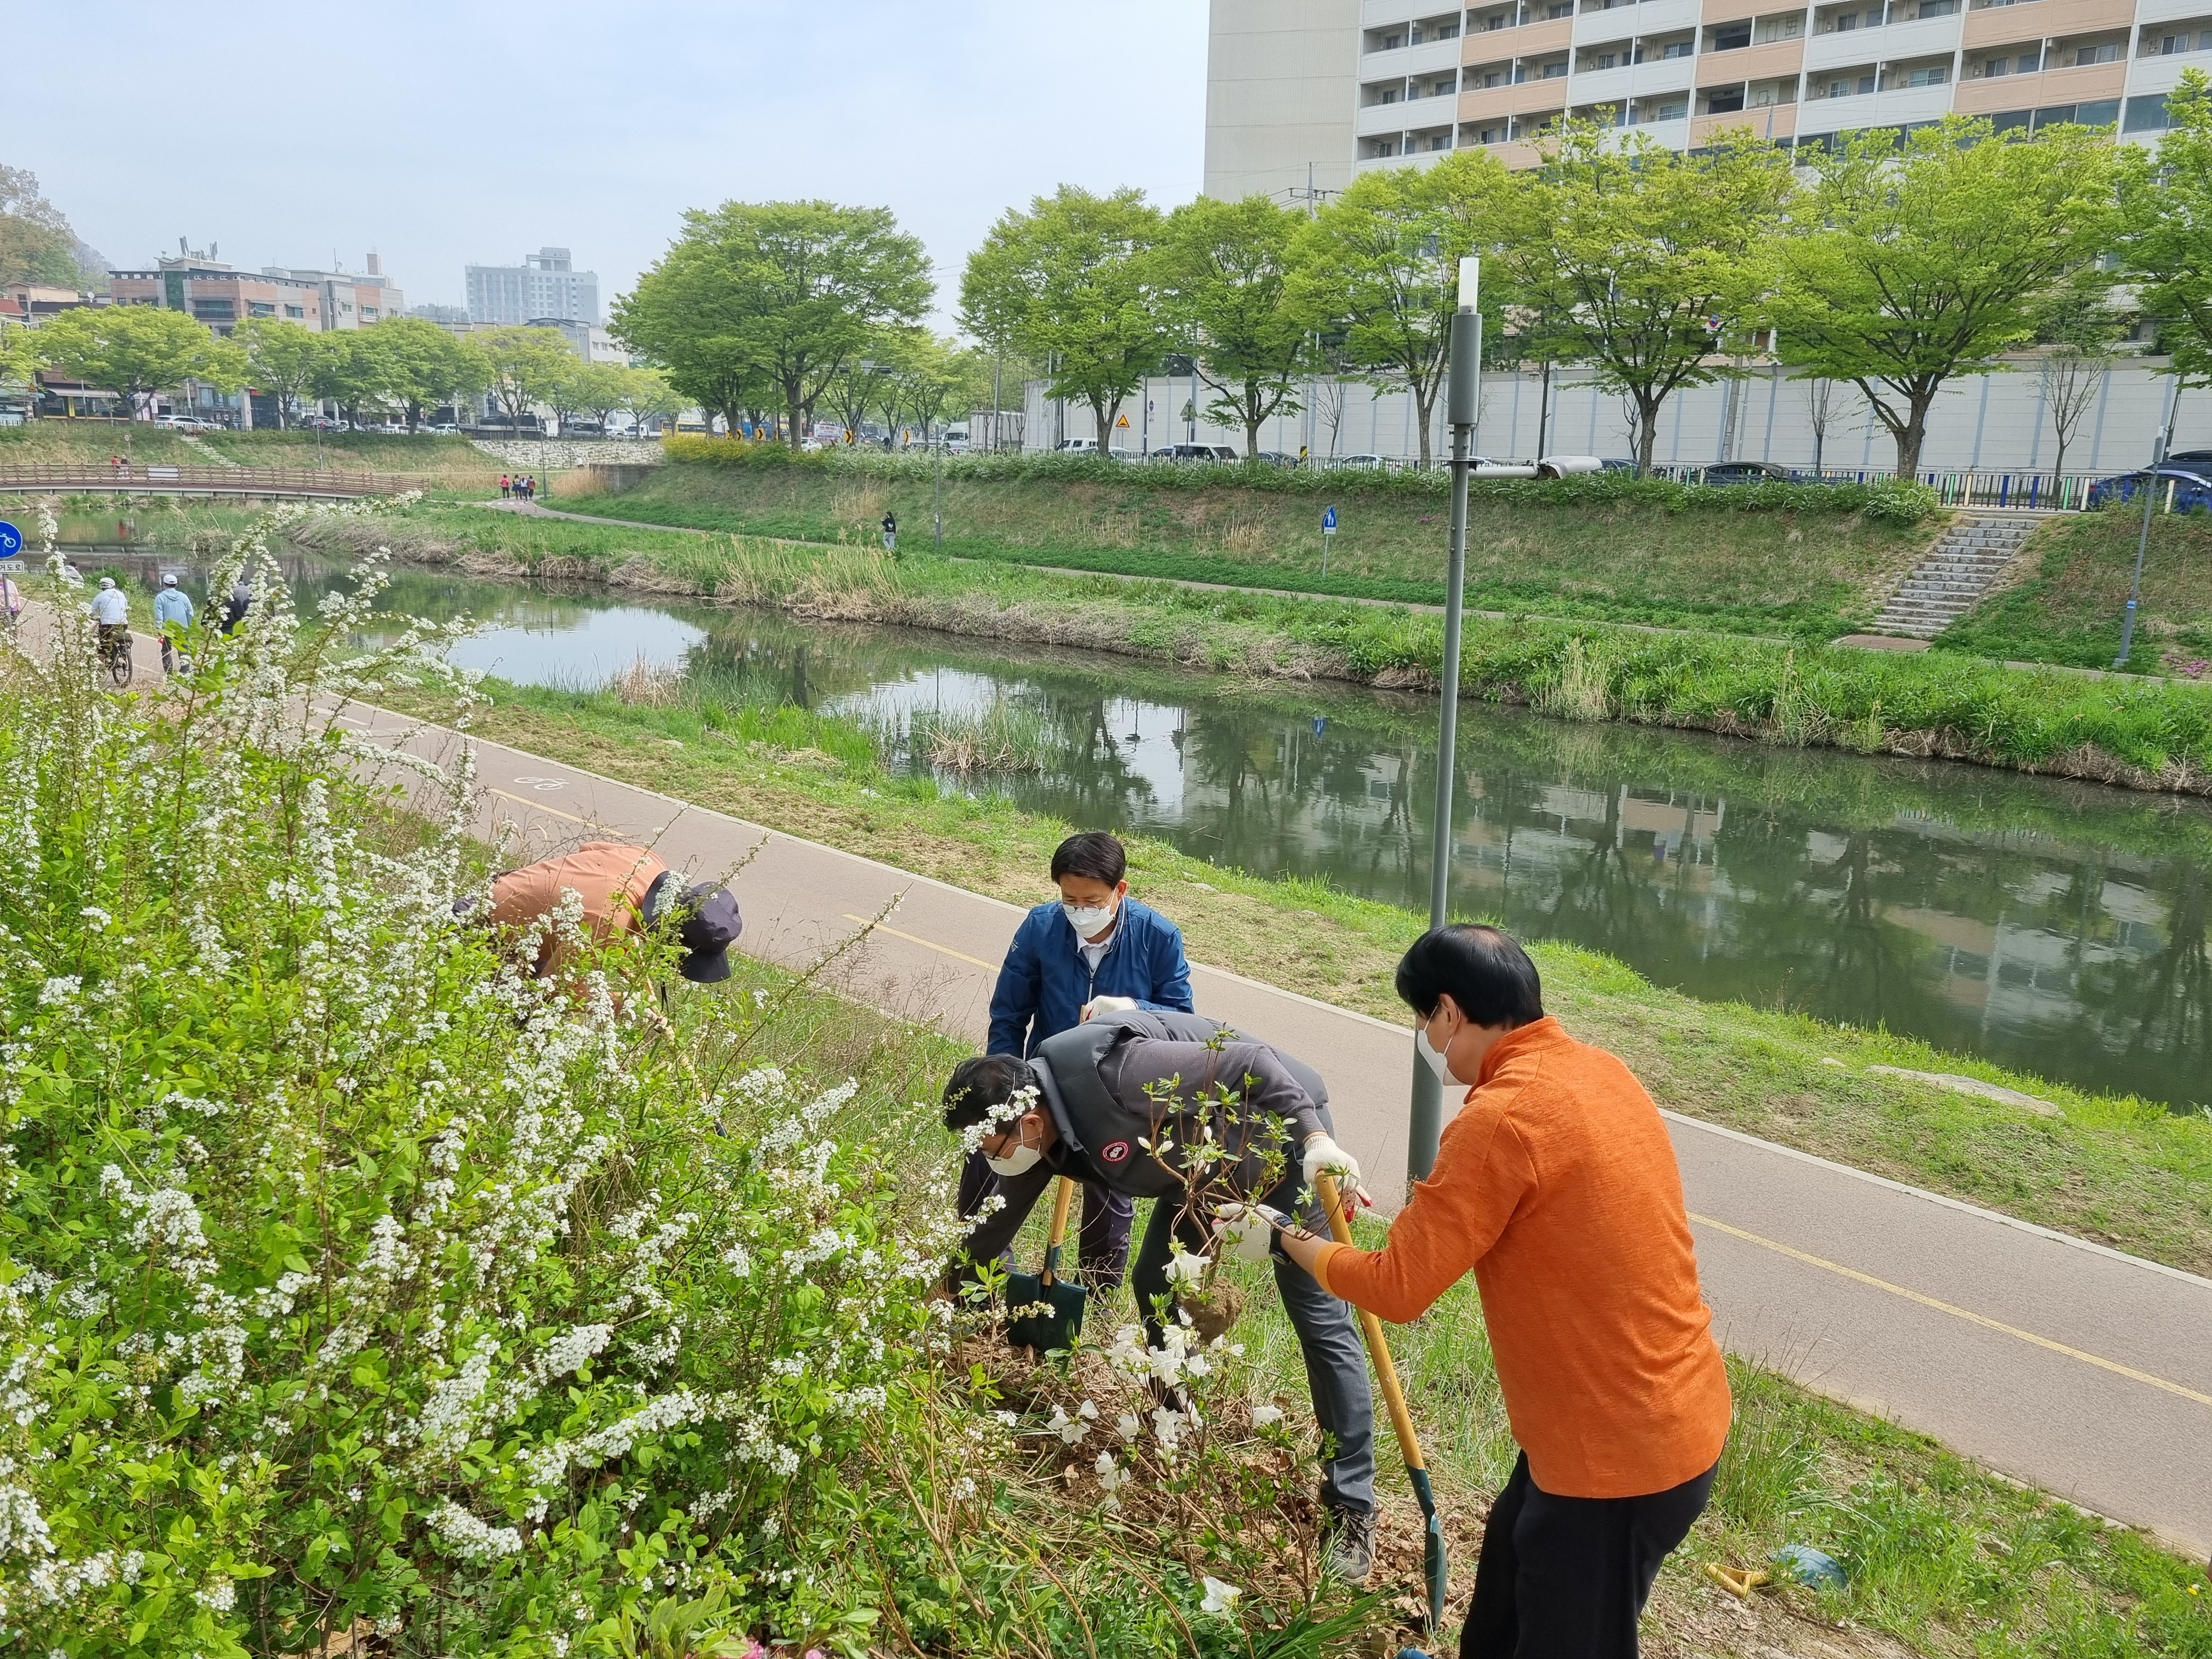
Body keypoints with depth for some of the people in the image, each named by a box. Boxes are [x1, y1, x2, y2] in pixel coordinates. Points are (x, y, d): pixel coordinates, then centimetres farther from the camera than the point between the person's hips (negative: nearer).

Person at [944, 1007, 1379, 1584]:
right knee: (1154, 1286, 9)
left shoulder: (1110, 1073, -36)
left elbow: (1251, 1062, -34)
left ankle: (1352, 1510, -1)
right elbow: (997, 1225, 7)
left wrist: (1315, 1137, -42)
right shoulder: (1034, 1130, -9)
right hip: (1206, 1164, 8)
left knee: (1322, 1321, -7)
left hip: (1283, 1131, -8)